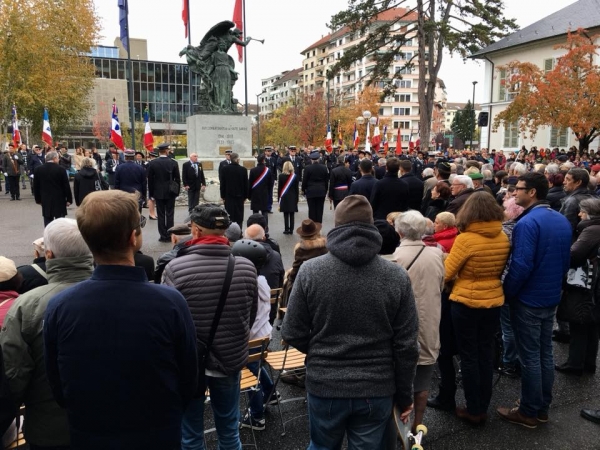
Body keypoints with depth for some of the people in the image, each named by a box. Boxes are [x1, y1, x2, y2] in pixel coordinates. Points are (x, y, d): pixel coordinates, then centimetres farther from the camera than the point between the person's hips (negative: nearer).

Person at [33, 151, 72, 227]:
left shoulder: (38, 170, 2)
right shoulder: (60, 169, -9)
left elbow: (36, 186, 7)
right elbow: (66, 186, -7)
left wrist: (38, 199, 17)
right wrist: (69, 199, 1)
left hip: (45, 201, 3)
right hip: (59, 200, -3)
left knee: (48, 224, 6)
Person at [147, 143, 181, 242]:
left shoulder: (152, 163, -4)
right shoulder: (173, 163, -6)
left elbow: (150, 180, -1)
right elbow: (177, 179, -2)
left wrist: (151, 194, 7)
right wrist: (177, 192, 8)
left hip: (158, 193, 0)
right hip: (170, 193, 0)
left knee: (161, 215, 6)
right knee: (170, 214, 5)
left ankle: (163, 236, 8)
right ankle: (169, 236, 7)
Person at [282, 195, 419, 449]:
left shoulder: (310, 271, -12)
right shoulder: (397, 276, -10)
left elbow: (292, 333, -6)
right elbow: (406, 345, -7)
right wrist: (404, 395, 6)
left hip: (324, 386, 0)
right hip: (377, 390, 0)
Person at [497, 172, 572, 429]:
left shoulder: (527, 223, -22)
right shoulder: (562, 221, 6)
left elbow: (520, 266, -26)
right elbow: (565, 261, 13)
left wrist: (506, 293, -13)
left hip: (528, 299, -8)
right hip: (551, 297, 8)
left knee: (530, 357, 3)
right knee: (545, 354, 16)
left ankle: (529, 412, 16)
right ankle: (542, 408, 29)